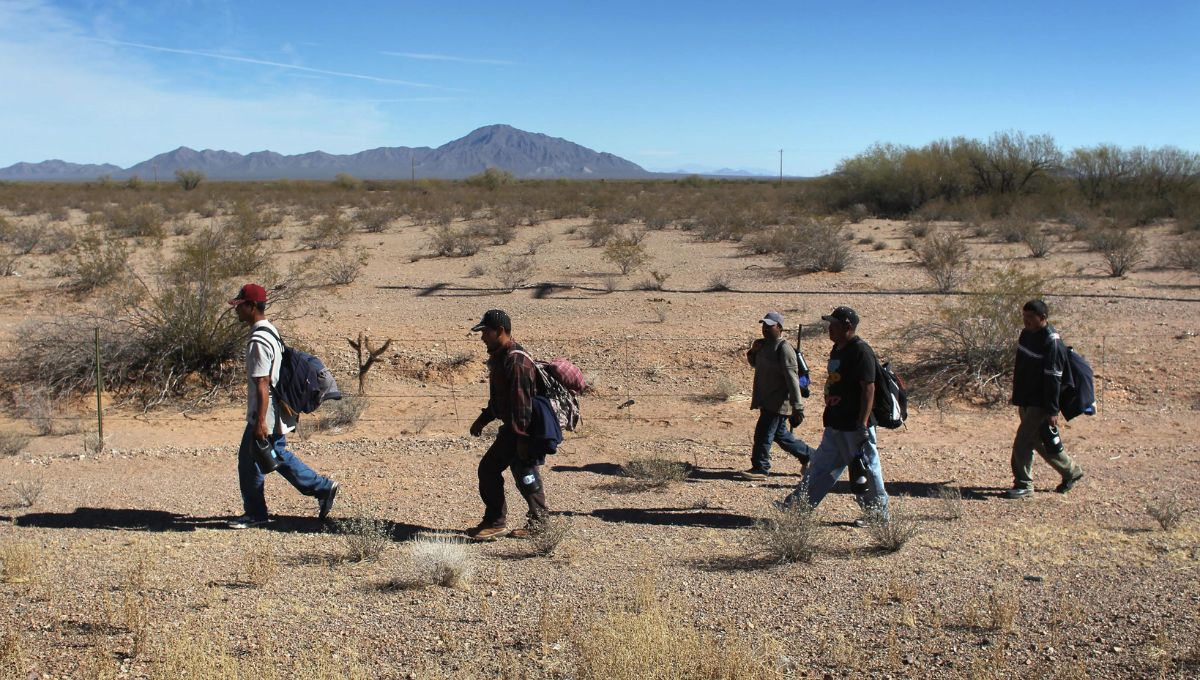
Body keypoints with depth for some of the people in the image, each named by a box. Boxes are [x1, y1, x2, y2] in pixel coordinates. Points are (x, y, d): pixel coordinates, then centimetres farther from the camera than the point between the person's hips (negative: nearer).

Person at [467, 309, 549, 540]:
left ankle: (539, 520, 13)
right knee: (488, 469, 13)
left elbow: (522, 402, -25)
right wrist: (483, 419, 23)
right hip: (511, 427, 11)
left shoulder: (517, 362, -22)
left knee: (524, 474, -2)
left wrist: (522, 437, -25)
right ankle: (494, 522, 20)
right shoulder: (498, 357, 11)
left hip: (524, 428, -11)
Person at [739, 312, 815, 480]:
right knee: (779, 434, 18)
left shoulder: (783, 349, -19)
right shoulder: (764, 345, 9)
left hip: (778, 402, -10)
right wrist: (753, 353, 3)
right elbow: (756, 364, 27)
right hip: (767, 401, 10)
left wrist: (797, 408, -23)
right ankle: (808, 455, 33)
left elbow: (792, 379, -21)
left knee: (763, 434, -7)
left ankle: (760, 468, 5)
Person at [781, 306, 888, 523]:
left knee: (866, 470, 2)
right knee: (821, 465, 14)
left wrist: (862, 424, -24)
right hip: (835, 424, 10)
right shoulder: (838, 349, 13)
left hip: (855, 426, -10)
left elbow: (868, 389, -21)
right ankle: (799, 504, 21)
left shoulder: (861, 351, -16)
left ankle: (878, 514, 14)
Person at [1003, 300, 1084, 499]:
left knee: (1022, 443, -9)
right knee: (1038, 441, 17)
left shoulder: (1052, 342, -18)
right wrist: (1018, 400, 19)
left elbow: (1053, 379, -20)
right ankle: (1071, 471, 34)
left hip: (1041, 404, -9)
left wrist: (1052, 411, -21)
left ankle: (1023, 484, 3)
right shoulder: (1026, 335, 8)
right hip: (1027, 400, 9)